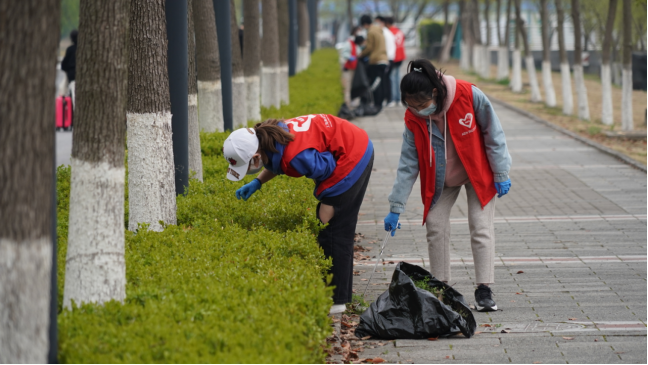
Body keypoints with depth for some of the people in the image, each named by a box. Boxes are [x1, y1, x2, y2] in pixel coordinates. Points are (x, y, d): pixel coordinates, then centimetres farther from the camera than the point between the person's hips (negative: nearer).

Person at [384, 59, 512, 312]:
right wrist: (396, 208, -14)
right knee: (435, 225, -5)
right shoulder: (413, 119, -21)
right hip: (441, 180, 2)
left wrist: (501, 174, -11)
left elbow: (493, 133, -16)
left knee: (481, 226, -9)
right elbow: (408, 163, -13)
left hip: (478, 172, -2)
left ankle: (484, 291, -6)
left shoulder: (469, 96, -29)